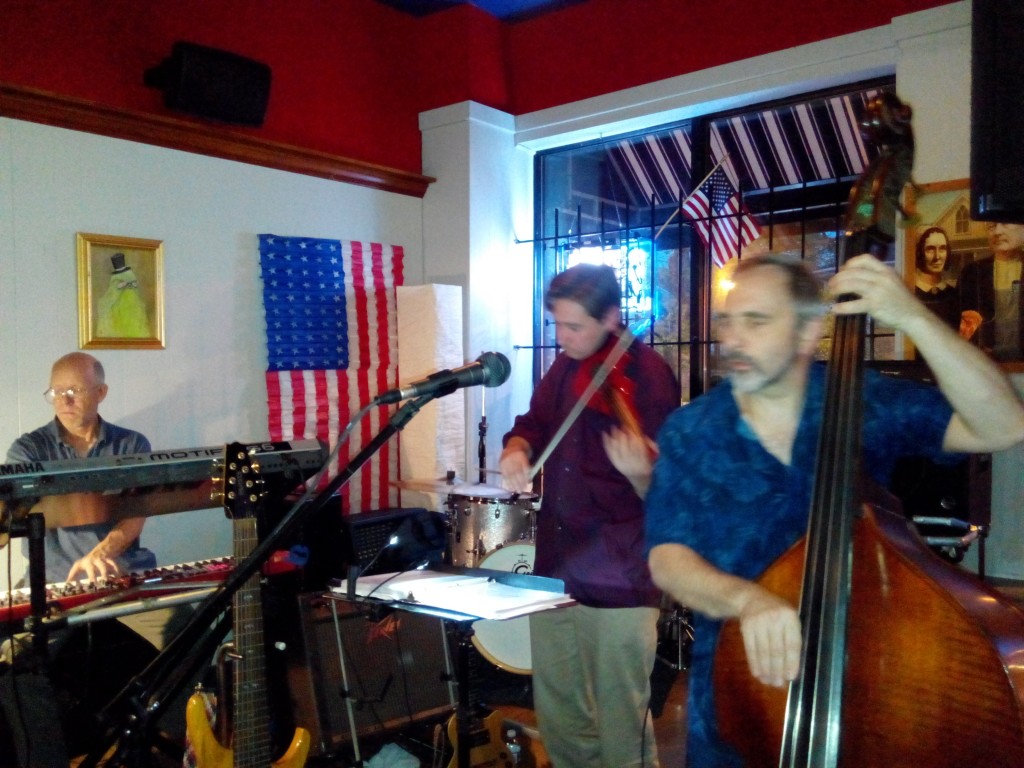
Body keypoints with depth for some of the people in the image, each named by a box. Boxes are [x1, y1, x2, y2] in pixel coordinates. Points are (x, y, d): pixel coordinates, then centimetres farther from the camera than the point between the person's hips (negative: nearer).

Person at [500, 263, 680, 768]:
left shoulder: (649, 375, -13)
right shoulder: (565, 367, 6)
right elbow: (535, 423, 18)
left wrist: (639, 473, -38)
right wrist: (517, 449, -5)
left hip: (619, 579, -6)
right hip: (554, 568, 7)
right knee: (558, 718, 20)